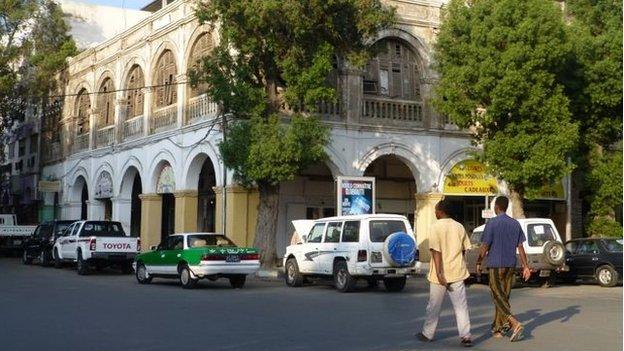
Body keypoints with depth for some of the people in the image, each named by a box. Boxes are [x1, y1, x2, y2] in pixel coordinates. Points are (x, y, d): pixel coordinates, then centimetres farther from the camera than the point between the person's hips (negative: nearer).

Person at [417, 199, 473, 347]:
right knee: (461, 306, 3)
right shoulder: (459, 227, 4)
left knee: (434, 306, 10)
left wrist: (439, 273, -20)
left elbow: (436, 251, -17)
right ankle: (465, 336, -4)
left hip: (441, 274, -3)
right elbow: (464, 249, 11)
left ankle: (427, 334, 21)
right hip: (457, 273, 3)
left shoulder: (436, 227, -10)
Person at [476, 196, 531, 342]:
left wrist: (478, 263, 0)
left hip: (495, 265, -6)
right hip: (510, 265, 6)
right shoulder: (515, 224, 7)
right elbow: (520, 247, 6)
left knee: (498, 297, -6)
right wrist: (526, 267, 9)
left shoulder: (492, 223, -10)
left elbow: (484, 246, -11)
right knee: (504, 296, 13)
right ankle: (497, 329, 17)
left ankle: (515, 324, -24)